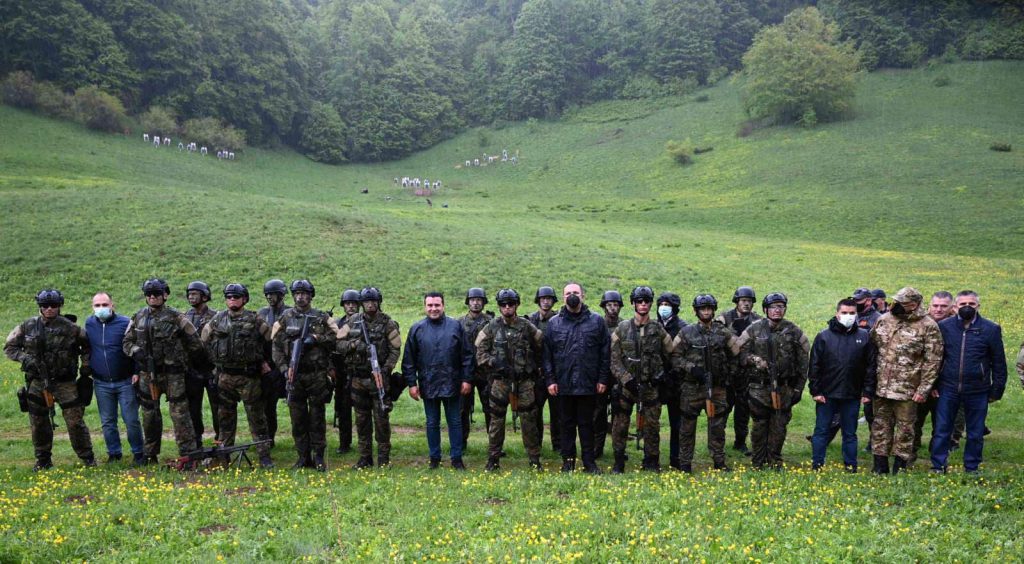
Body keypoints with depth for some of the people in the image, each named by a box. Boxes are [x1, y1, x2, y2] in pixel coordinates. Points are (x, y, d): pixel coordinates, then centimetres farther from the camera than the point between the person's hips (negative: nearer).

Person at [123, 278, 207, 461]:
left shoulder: (175, 316, -5)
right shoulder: (138, 317, 8)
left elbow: (194, 341, 0)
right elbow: (127, 341, 12)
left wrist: (192, 362, 5)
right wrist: (136, 350, -8)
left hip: (173, 373, -4)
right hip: (147, 374, 5)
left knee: (180, 412, -6)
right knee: (149, 414, 13)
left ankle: (188, 454, -3)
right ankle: (150, 455, 25)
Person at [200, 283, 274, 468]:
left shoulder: (254, 320, -2)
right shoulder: (217, 320, 6)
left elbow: (273, 340, 3)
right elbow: (204, 340, 19)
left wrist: (264, 361, 3)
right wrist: (216, 359, 13)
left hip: (249, 376, -3)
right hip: (224, 376, 3)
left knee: (256, 417, -1)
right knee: (225, 416, 11)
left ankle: (264, 455, 2)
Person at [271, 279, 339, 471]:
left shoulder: (321, 317, 5)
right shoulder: (285, 318, 7)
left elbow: (335, 337, -1)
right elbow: (276, 346, 5)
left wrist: (316, 339, -13)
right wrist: (284, 368, -5)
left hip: (317, 374, -1)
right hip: (294, 374, 2)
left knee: (317, 417, 2)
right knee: (297, 418, 5)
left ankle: (319, 457, 9)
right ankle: (303, 457, 14)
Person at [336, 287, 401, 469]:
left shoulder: (388, 323, -2)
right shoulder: (352, 321, 6)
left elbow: (395, 349, -4)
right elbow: (339, 344, 4)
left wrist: (386, 369, -16)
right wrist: (354, 344, -15)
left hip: (379, 377, -3)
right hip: (357, 377, 3)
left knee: (381, 418, -2)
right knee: (362, 420, 10)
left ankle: (383, 458, 7)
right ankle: (365, 457, 19)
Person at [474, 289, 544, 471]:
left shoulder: (527, 327, 3)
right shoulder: (491, 328, 2)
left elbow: (541, 346, 12)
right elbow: (480, 352, 1)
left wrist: (533, 364, 8)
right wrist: (494, 363, -12)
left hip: (524, 381, 0)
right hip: (499, 381, 0)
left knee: (529, 420, 3)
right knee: (496, 420, 4)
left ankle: (535, 460, 12)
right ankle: (493, 460, 13)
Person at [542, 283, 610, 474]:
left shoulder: (597, 321, 3)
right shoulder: (554, 323, 5)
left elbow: (605, 352, 2)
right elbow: (547, 355, 4)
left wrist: (603, 379, -3)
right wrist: (550, 380, -2)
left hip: (588, 384, -1)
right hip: (563, 384, 1)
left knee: (586, 423, 6)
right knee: (567, 423, 9)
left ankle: (589, 462, 14)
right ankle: (568, 461, 18)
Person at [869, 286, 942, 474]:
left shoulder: (928, 326, -8)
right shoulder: (884, 320, 5)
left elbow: (932, 361, -9)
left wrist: (923, 389, -13)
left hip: (907, 389, -4)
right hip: (881, 387, 4)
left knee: (905, 428, 7)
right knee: (880, 426, 11)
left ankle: (899, 468, 18)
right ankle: (880, 466, 21)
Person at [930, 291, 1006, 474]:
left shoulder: (991, 329, -2)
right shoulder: (944, 326, 0)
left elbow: (998, 363, 2)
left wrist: (996, 390, 0)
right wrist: (933, 384, 3)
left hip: (977, 391, -1)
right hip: (948, 389, 1)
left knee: (975, 434, 10)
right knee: (942, 431, 5)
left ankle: (971, 469, 24)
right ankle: (938, 468, 16)